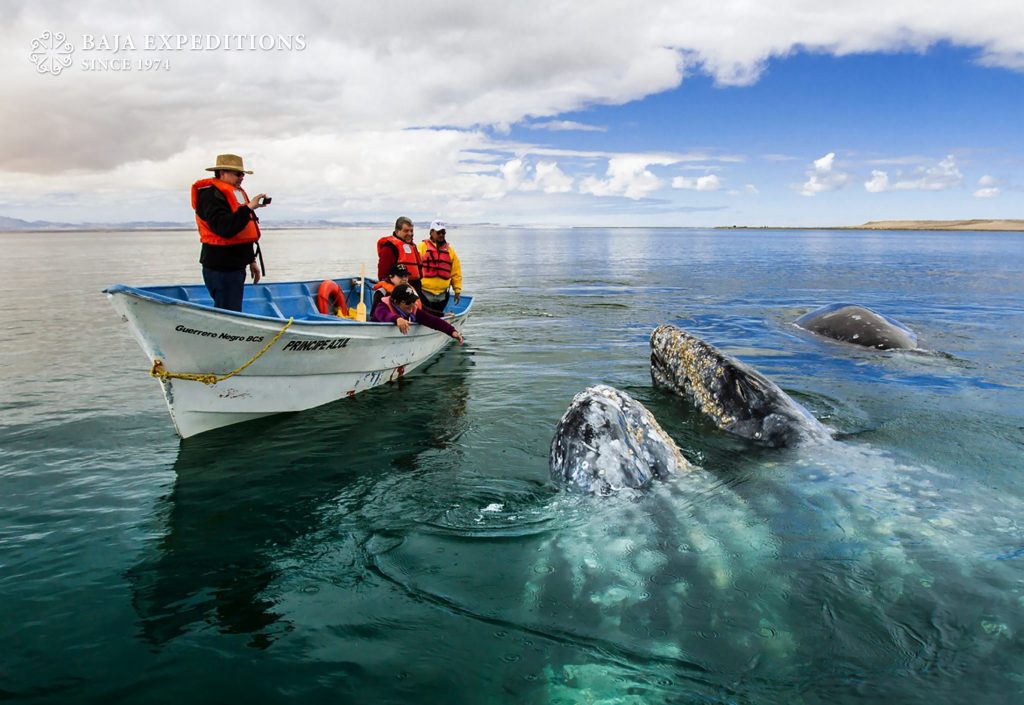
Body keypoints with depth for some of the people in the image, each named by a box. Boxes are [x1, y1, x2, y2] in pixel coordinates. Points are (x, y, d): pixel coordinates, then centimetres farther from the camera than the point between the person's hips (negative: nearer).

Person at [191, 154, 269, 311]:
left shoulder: (237, 192, 18)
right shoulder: (211, 195, -12)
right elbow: (225, 229, -28)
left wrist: (251, 260, 27)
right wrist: (248, 207, -26)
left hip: (235, 266, 10)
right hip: (220, 268, -10)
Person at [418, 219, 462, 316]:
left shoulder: (449, 250, 12)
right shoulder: (422, 247, -1)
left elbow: (456, 272, 13)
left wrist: (457, 290, 8)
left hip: (442, 294, 4)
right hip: (424, 292, -4)